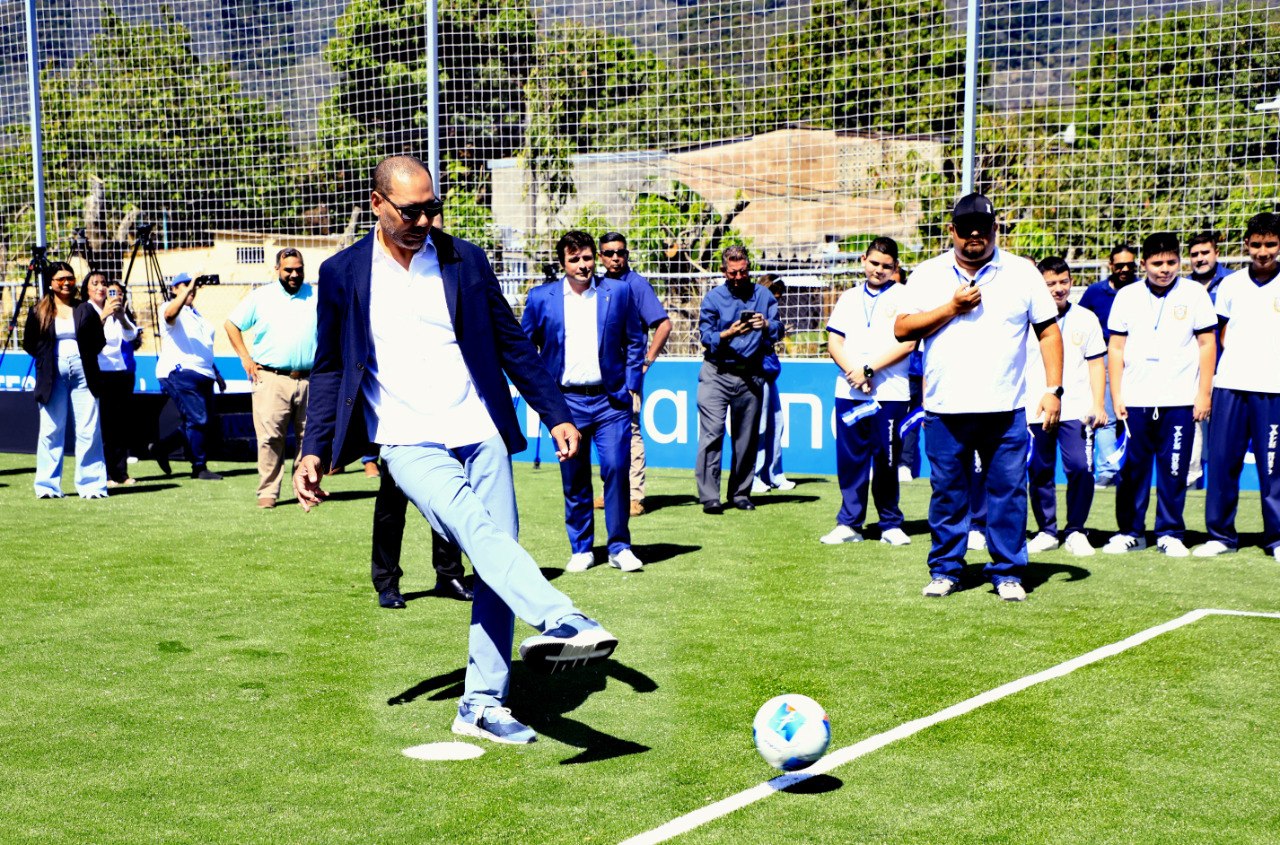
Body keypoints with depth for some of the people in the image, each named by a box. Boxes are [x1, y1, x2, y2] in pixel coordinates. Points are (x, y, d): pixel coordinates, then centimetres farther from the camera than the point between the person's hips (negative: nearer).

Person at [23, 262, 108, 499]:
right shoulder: (38, 312, 8)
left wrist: (86, 357, 0)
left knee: (88, 431, -2)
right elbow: (29, 344, 12)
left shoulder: (86, 310, 10)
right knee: (51, 431, 1)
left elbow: (99, 341, 11)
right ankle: (48, 486, 7)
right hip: (52, 378, 0)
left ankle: (91, 485, 3)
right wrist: (47, 359, 3)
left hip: (83, 374, 0)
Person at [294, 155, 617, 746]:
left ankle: (482, 706, 8)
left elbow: (511, 343, 13)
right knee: (477, 529, -29)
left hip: (481, 434, 3)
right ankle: (561, 619, -46)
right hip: (409, 443, -3)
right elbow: (329, 368, 12)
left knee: (494, 560, -2)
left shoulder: (464, 260, 8)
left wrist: (556, 414, 9)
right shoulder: (343, 273, 5)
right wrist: (314, 450, 4)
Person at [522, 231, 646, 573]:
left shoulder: (618, 292, 4)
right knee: (574, 479, 5)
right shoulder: (541, 297, 3)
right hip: (566, 401, 1)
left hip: (611, 399, 0)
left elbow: (635, 342, 11)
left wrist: (631, 385, 3)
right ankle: (581, 550, 18)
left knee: (616, 470, -8)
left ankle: (620, 547, 4)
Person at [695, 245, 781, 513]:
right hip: (717, 373, -2)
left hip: (751, 375, 3)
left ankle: (740, 493, 17)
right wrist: (728, 334, -23)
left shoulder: (763, 295, 8)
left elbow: (778, 330, -1)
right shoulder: (713, 297, 2)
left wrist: (766, 325, -23)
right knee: (712, 433, -11)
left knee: (747, 437, 7)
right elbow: (705, 336, -5)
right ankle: (709, 496, -11)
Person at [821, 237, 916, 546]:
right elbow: (834, 341, 10)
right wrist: (852, 372, -7)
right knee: (850, 459, 3)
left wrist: (869, 369, -12)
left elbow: (906, 343, -7)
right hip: (848, 393, 4)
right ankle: (849, 523, 10)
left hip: (890, 393, -3)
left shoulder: (904, 297, 3)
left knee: (886, 462, 0)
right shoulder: (849, 298, 16)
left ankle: (891, 524, 10)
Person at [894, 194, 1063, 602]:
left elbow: (1048, 330, 6)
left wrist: (1053, 389, -3)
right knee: (947, 492, 5)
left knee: (1008, 491, 0)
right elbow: (902, 328, 1)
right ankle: (945, 569, 16)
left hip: (1005, 409, 0)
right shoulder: (928, 274, 8)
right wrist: (953, 307, -9)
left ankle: (1007, 572, 10)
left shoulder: (1022, 272, 7)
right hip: (944, 409, 1)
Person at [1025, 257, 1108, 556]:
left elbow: (1096, 364, 9)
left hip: (1076, 408, -1)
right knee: (1039, 472, 3)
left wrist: (1098, 405, 0)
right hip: (1034, 410, 1)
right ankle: (1046, 531, 17)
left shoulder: (1086, 319, 8)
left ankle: (1075, 531, 3)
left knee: (1080, 467, -11)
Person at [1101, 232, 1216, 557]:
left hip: (1179, 400, -1)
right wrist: (1116, 396, 2)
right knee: (1132, 469, 3)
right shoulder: (1127, 296, 7)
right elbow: (1116, 348, 8)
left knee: (1174, 470, 1)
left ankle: (1169, 533, 11)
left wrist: (1204, 394, -1)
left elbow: (1206, 344, 4)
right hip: (1135, 400, 1)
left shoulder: (1194, 294, 3)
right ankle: (1130, 531, 15)